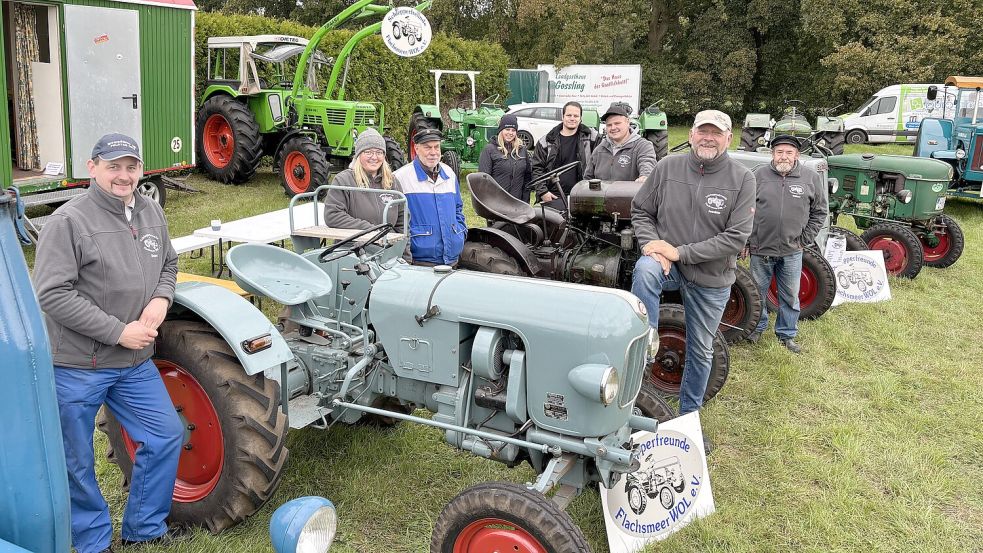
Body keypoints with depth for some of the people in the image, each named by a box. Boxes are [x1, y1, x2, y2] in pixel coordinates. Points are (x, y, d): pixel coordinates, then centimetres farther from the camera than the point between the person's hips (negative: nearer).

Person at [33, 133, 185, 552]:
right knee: (76, 463, 8)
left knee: (166, 436, 11)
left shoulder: (151, 213, 5)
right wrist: (119, 332, -20)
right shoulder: (68, 222, -15)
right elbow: (53, 294, -19)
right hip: (75, 365, -6)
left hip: (135, 362, 6)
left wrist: (161, 298, -4)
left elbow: (168, 264, 18)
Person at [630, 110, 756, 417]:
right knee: (644, 270, -37)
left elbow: (736, 238, -17)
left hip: (711, 278, 0)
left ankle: (689, 413, 34)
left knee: (701, 351, 13)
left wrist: (680, 252, -22)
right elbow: (641, 211, 3)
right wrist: (651, 245, -17)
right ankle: (647, 338, -21)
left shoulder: (742, 179, -12)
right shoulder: (668, 167, -7)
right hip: (668, 262, 0)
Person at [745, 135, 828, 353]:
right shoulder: (759, 175, -3)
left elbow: (820, 211, 6)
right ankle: (757, 327, 32)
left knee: (790, 297, 10)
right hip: (761, 248, 0)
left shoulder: (811, 177, -1)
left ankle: (787, 335, 25)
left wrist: (805, 239, 0)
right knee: (757, 292, 12)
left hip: (792, 252, 1)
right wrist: (746, 240, -1)